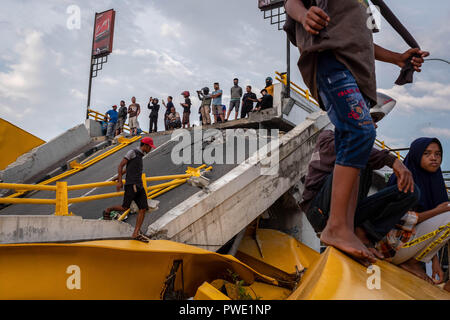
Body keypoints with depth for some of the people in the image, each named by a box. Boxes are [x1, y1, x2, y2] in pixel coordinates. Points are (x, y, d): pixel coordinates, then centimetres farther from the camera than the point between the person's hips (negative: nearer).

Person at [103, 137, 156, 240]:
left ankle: (136, 233, -9)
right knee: (125, 208, -10)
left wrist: (119, 177, 44)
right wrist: (120, 181, -13)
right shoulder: (132, 152, 0)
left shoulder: (140, 157, 25)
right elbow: (121, 165, -6)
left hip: (139, 186, 8)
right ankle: (108, 211, 20)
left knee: (143, 209, -6)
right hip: (131, 185, -8)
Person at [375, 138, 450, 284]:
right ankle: (411, 262, -6)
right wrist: (436, 211, -12)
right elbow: (399, 219, -17)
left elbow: (430, 228, 11)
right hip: (394, 242, -8)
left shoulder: (433, 181, 12)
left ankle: (412, 260, 1)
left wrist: (435, 260, 3)